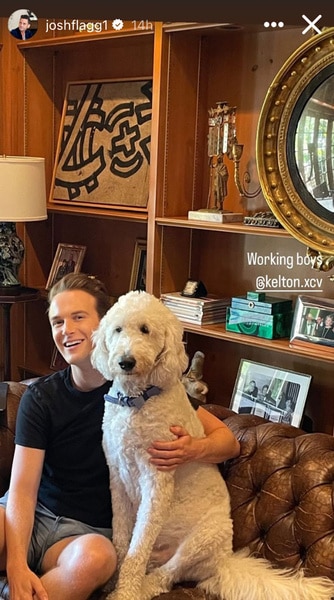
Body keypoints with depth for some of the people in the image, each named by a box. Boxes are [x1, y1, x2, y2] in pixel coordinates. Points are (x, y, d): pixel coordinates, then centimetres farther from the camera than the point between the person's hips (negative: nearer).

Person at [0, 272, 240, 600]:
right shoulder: (40, 397, -1)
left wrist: (194, 450, -24)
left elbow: (228, 440, 0)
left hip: (89, 530, 1)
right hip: (33, 514, 0)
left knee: (94, 556, -37)